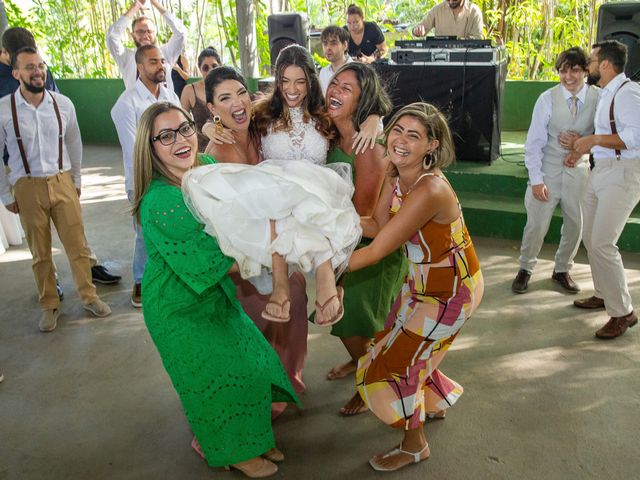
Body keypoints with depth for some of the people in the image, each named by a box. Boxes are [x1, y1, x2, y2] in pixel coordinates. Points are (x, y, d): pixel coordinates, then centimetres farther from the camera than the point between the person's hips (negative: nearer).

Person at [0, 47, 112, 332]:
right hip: (27, 188, -1)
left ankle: (89, 296, 23)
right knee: (40, 252, 10)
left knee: (77, 245, 5)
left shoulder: (63, 104, -2)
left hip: (62, 183, 1)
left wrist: (76, 180, 14)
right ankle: (49, 305, 25)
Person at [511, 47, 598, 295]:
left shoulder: (597, 98, -5)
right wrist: (536, 179, -14)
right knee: (536, 225, 0)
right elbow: (534, 142, -10)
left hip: (578, 170, 3)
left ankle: (562, 269, 32)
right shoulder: (548, 99, -11)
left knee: (575, 225, 11)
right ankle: (525, 269, 22)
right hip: (548, 171, -2)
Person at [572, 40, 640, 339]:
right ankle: (603, 294, 32)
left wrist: (594, 140, -22)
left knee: (602, 244, -13)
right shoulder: (606, 93, 15)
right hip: (601, 171, 10)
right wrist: (582, 147, 12)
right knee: (590, 237, 16)